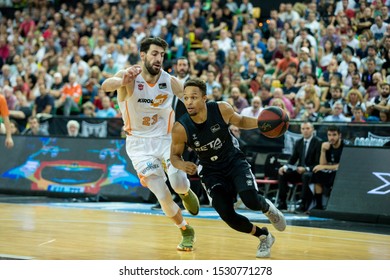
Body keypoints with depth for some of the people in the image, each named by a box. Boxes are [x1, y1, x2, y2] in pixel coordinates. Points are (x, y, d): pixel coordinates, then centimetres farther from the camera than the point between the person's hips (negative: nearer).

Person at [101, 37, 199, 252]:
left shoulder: (170, 81, -8)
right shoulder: (129, 77, -18)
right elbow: (106, 85, -40)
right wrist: (123, 81, -63)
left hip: (165, 139, 2)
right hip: (139, 143, -2)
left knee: (179, 183, -21)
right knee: (163, 197, -8)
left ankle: (186, 193, 18)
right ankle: (186, 232, 18)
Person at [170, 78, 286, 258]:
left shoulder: (222, 109, -20)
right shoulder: (180, 129, -22)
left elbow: (239, 122, 3)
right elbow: (174, 155, -6)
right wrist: (182, 165, -29)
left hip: (234, 161, -1)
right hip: (211, 171, 1)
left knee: (251, 201, -23)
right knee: (227, 215, -12)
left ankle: (267, 207, 17)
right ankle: (264, 237, 16)